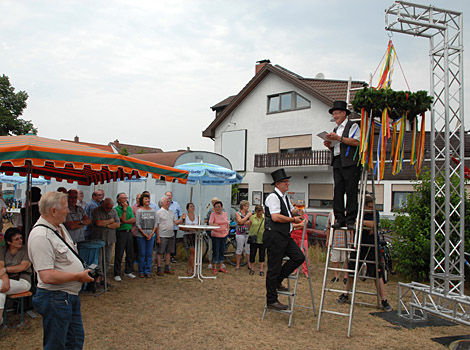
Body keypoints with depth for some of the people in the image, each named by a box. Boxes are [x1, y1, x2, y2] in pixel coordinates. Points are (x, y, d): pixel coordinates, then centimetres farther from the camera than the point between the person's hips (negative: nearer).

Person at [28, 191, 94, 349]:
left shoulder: (60, 227, 9)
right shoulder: (41, 236, -23)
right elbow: (47, 276, -29)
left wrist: (84, 270, 7)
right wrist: (79, 276, -18)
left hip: (71, 295, 10)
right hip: (55, 299, -10)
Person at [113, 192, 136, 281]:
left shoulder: (129, 208, 11)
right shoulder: (116, 209, -6)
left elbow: (134, 220, 2)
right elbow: (123, 220, -16)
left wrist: (125, 221, -11)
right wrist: (124, 209, -13)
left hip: (129, 232, 6)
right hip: (120, 233, -6)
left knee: (130, 253, 10)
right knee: (119, 254, -3)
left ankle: (128, 271, 22)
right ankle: (117, 274, 4)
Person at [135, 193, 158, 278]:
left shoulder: (153, 211, 6)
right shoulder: (139, 211, -2)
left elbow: (156, 223, 6)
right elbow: (137, 224, -4)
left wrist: (152, 233, -6)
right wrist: (144, 234, -9)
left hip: (151, 235, 2)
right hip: (141, 235, -2)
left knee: (149, 254, 4)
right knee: (142, 254, 2)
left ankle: (148, 271, 13)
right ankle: (141, 271, 13)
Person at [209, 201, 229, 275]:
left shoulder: (225, 214, 9)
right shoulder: (213, 214, -7)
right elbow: (210, 223, -20)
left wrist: (227, 230, 11)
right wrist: (218, 225, -30)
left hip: (224, 235, 5)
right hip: (215, 235, -5)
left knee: (222, 252, 11)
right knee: (215, 252, -3)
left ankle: (221, 267, 22)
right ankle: (214, 268, 8)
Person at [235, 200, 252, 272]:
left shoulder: (249, 213, 10)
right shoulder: (237, 213, 2)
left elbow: (250, 222, -1)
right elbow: (240, 221, -12)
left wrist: (243, 223, -11)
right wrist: (247, 216, -9)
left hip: (248, 233, 3)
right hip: (240, 234, -2)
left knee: (249, 249, 1)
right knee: (239, 250, 2)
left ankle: (249, 265, 8)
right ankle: (237, 265, 11)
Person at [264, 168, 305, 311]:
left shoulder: (285, 197, 16)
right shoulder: (273, 197, -13)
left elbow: (292, 211, 32)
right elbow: (276, 217, -23)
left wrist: (295, 211, 9)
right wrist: (293, 219, -13)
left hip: (285, 236, 9)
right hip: (274, 236, -9)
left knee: (299, 257, -1)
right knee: (274, 268, -2)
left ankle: (277, 281, 14)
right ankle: (271, 300, 10)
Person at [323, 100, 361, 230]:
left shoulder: (353, 126, 4)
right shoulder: (336, 129, 26)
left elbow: (356, 142, -12)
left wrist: (339, 138, -14)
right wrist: (329, 145, 7)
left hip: (350, 163, -7)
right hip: (337, 163, 7)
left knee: (351, 191, -8)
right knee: (338, 191, -1)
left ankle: (350, 220, -6)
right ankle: (340, 219, 0)